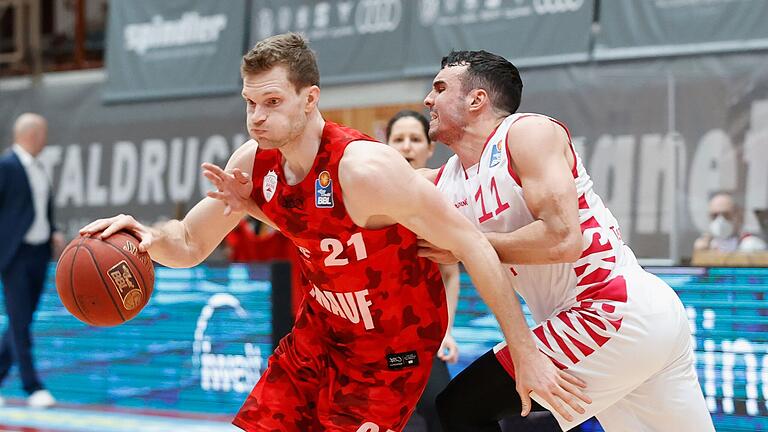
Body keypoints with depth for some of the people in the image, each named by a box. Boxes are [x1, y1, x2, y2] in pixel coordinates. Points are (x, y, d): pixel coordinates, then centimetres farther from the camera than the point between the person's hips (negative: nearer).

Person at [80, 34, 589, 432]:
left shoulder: (364, 168, -31)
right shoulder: (252, 164, -9)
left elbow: (471, 244, -28)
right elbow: (190, 245, 4)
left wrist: (526, 355, -28)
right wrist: (150, 235, -22)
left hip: (396, 339, -7)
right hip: (324, 326, 7)